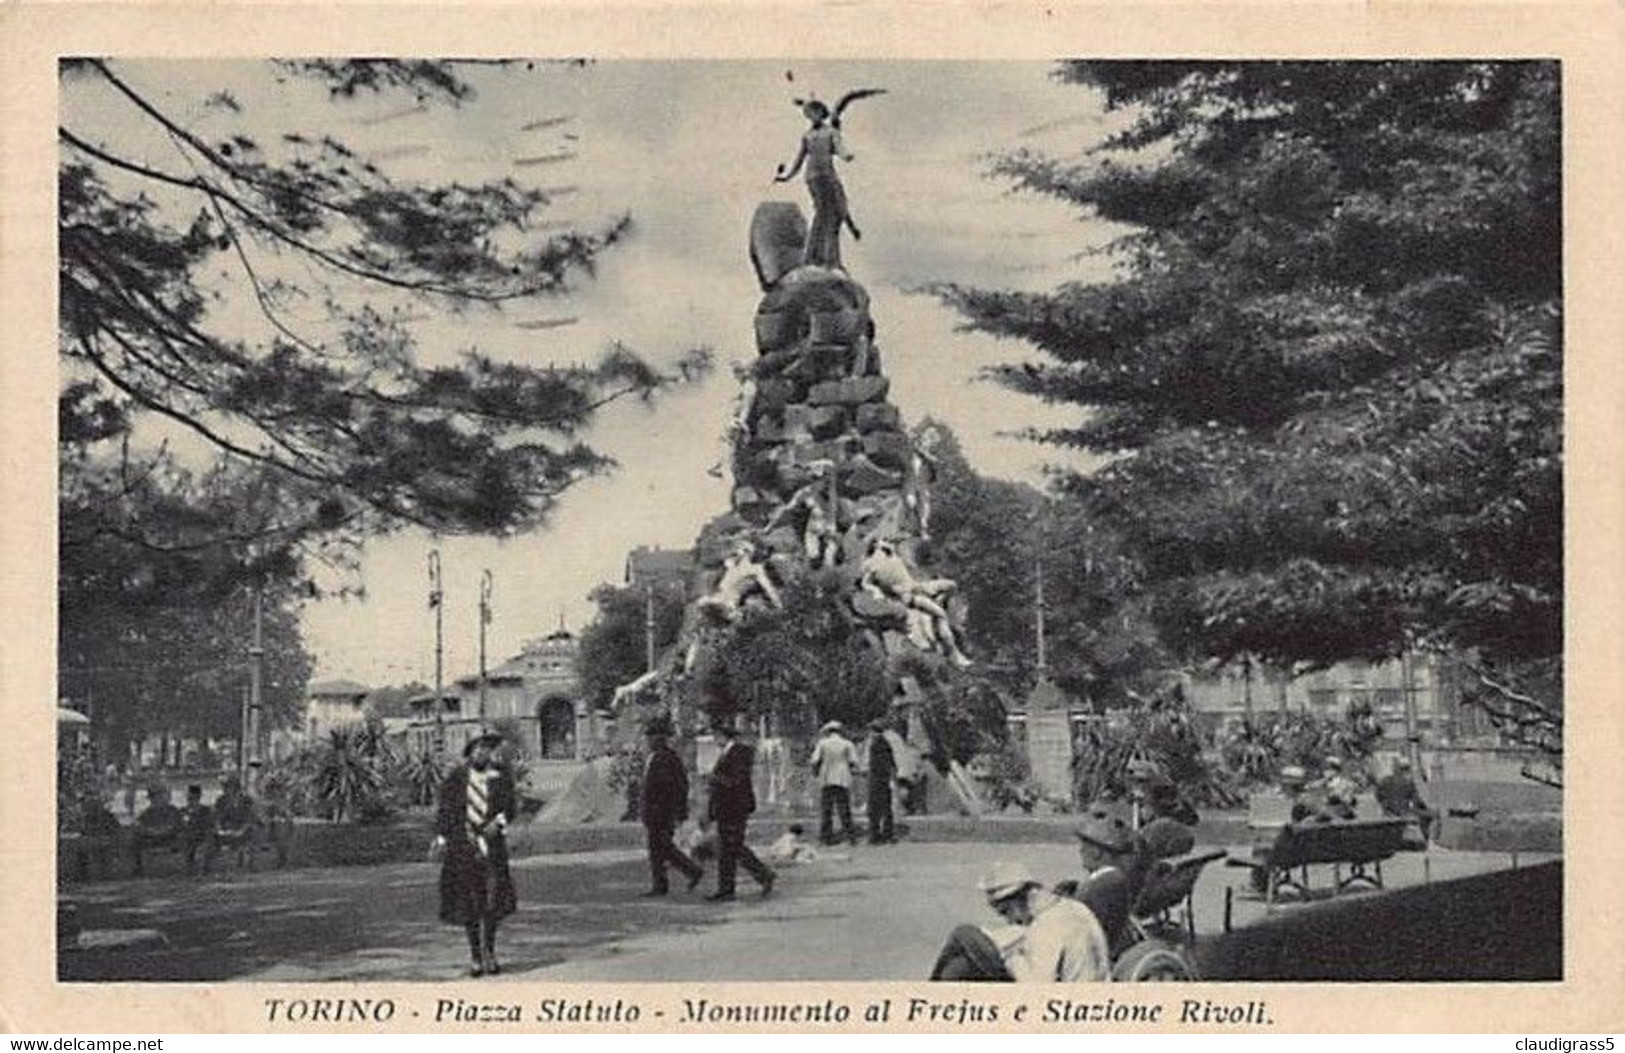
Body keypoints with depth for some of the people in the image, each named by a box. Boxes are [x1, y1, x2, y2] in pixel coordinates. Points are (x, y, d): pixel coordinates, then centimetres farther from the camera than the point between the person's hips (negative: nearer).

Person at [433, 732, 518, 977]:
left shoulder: (500, 776, 4)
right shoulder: (455, 778, 2)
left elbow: (510, 804, 1)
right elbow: (445, 810, 1)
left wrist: (498, 820, -19)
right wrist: (440, 838, -9)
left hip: (491, 845, 1)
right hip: (462, 847, -1)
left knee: (494, 899, -4)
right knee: (468, 903, 2)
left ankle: (489, 950, 16)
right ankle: (476, 957, 12)